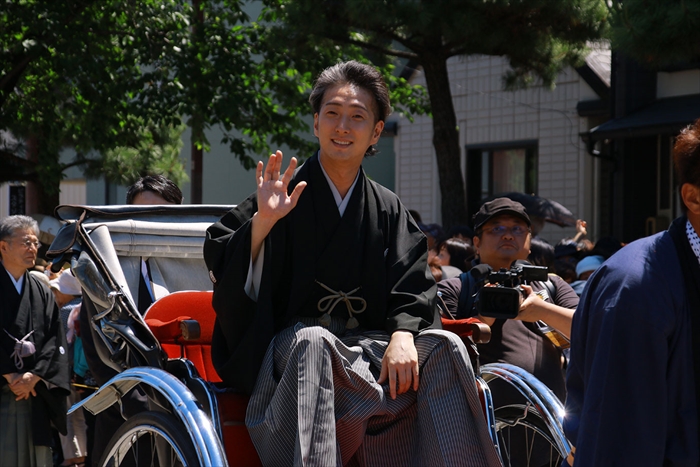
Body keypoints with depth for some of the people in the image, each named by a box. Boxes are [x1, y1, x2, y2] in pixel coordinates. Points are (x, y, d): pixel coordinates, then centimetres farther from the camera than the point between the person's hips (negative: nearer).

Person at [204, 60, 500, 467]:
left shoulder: (388, 209, 14)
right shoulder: (284, 195, 3)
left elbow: (412, 285, 3)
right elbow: (222, 265, -6)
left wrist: (403, 335, -17)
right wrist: (261, 222, -24)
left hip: (369, 343, 3)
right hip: (292, 347, -3)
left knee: (445, 347, -21)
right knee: (313, 341, -37)